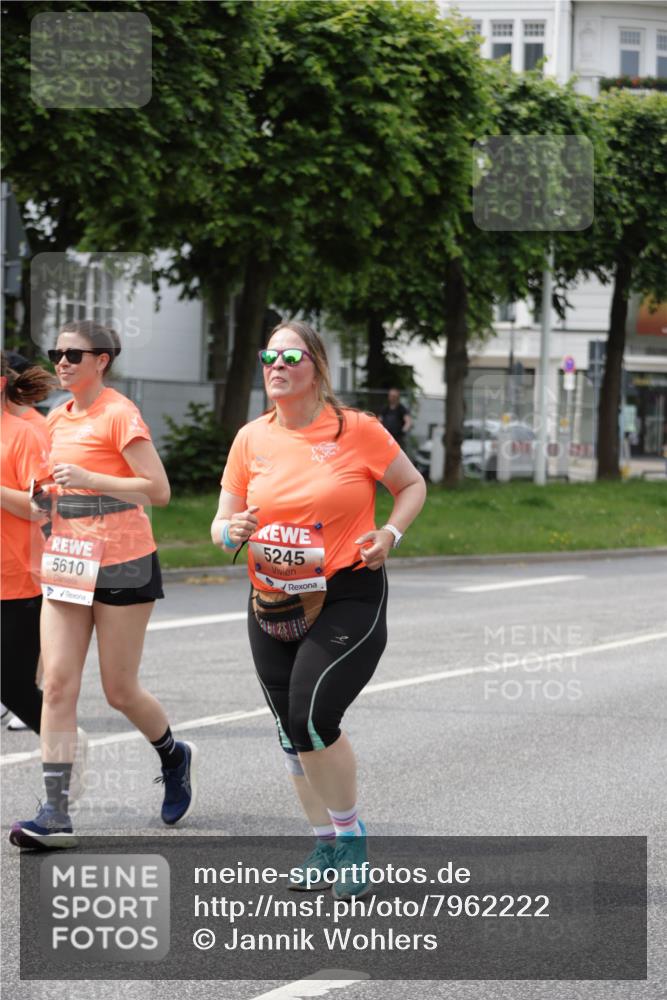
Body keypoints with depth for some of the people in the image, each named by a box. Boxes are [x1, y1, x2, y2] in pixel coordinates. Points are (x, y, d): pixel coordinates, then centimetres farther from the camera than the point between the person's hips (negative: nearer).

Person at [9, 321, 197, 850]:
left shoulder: (119, 414, -11)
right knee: (58, 683, -6)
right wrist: (47, 494, 6)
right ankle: (56, 814, -9)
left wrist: (88, 479, -23)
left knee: (120, 690, 3)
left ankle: (175, 756, 34)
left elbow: (158, 491, -16)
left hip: (122, 565, -6)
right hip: (68, 564, 6)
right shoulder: (58, 418, 11)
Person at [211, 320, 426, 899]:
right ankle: (327, 845, 26)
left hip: (348, 597, -5)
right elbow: (224, 520, 8)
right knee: (293, 734, 9)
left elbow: (412, 486, 7)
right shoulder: (252, 439, 5)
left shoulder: (357, 430, -5)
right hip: (273, 606, 5)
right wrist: (231, 532, -15)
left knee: (313, 717, -18)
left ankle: (352, 836, 0)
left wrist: (390, 534, -10)